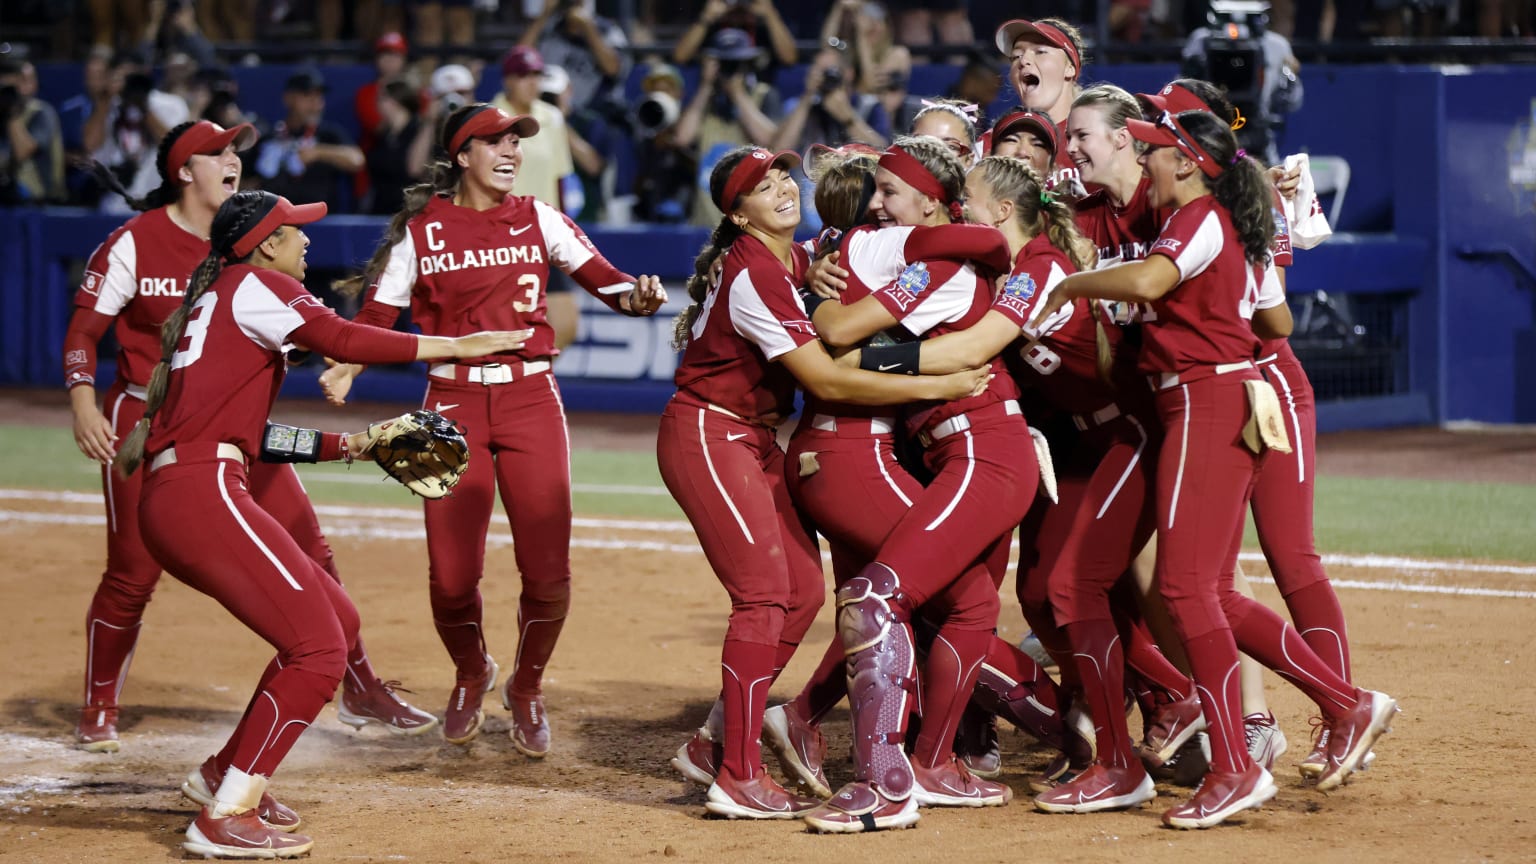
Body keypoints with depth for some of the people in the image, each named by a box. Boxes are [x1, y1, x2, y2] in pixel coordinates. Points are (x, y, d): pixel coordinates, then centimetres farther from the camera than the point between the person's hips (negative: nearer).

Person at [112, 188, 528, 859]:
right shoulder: (254, 285, -1)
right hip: (203, 494, -10)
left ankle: (226, 773, 24)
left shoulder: (208, 301, 27)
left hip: (169, 498, 10)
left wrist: (346, 445, 27)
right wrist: (455, 346, -10)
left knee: (337, 621, 18)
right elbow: (341, 339, -15)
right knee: (317, 648, -12)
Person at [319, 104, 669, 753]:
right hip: (454, 402, -1)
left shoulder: (538, 220, 6)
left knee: (547, 571, -6)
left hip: (529, 399, 1)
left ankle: (526, 691, 22)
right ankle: (471, 677, 28)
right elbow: (377, 316, -2)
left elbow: (605, 280, 1)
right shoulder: (421, 230, 2)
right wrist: (344, 369, -21)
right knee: (451, 575, -6)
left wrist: (638, 296, -22)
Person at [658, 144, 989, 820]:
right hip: (707, 435, -10)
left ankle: (718, 743, 14)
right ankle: (738, 780, -15)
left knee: (803, 590, 5)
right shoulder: (754, 274, -21)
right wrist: (938, 386, -22)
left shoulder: (799, 259, 9)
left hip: (756, 439, 10)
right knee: (765, 596, -15)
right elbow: (827, 382, -24)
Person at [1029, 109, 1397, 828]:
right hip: (1230, 402, 10)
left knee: (1185, 585, -12)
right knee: (1209, 593, 10)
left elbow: (1146, 281, -29)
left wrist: (1071, 284, -15)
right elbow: (1277, 323, 26)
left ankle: (1234, 769, -15)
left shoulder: (1200, 219, -10)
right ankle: (1347, 706, 11)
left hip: (1205, 401, -10)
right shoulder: (1236, 230, 19)